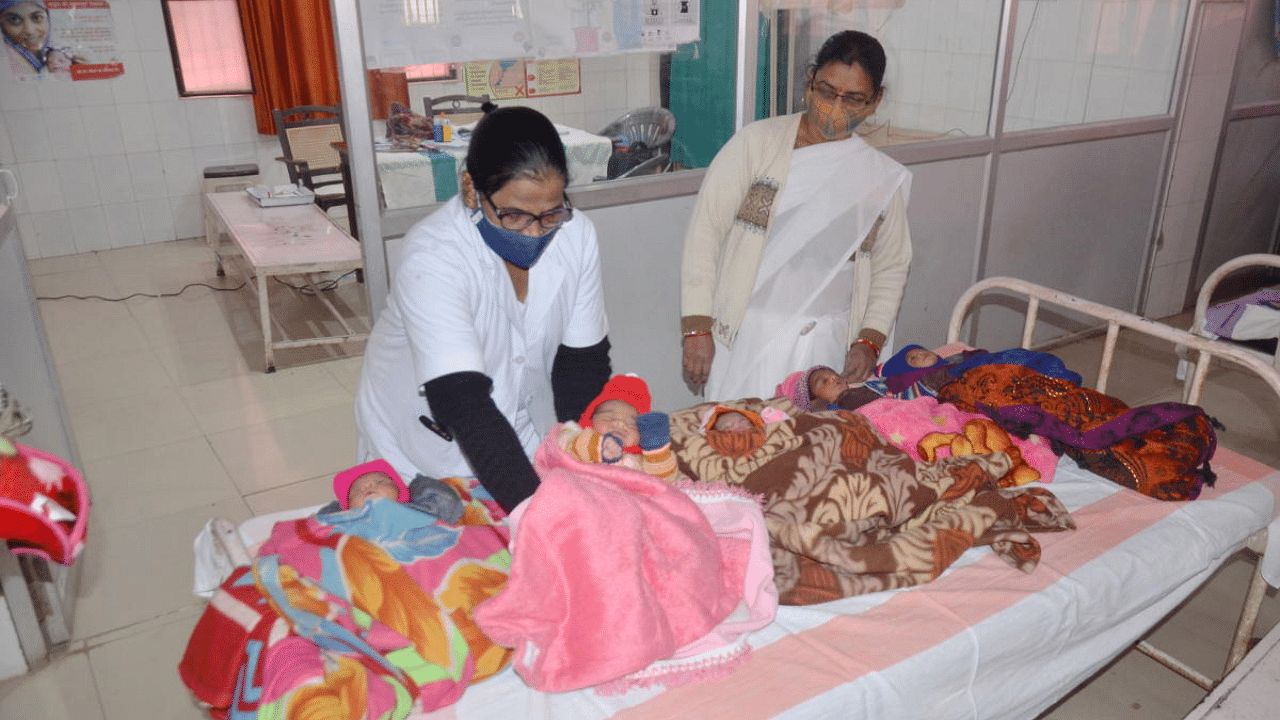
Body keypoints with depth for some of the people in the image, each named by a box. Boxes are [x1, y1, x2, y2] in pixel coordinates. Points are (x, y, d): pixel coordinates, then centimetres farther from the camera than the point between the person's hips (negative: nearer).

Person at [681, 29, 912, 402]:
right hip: (746, 333, -2)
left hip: (827, 342, 3)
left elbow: (891, 267, 13)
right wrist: (697, 329, -11)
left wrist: (869, 341, 0)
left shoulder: (885, 177, 7)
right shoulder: (756, 142, -4)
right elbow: (705, 231, -7)